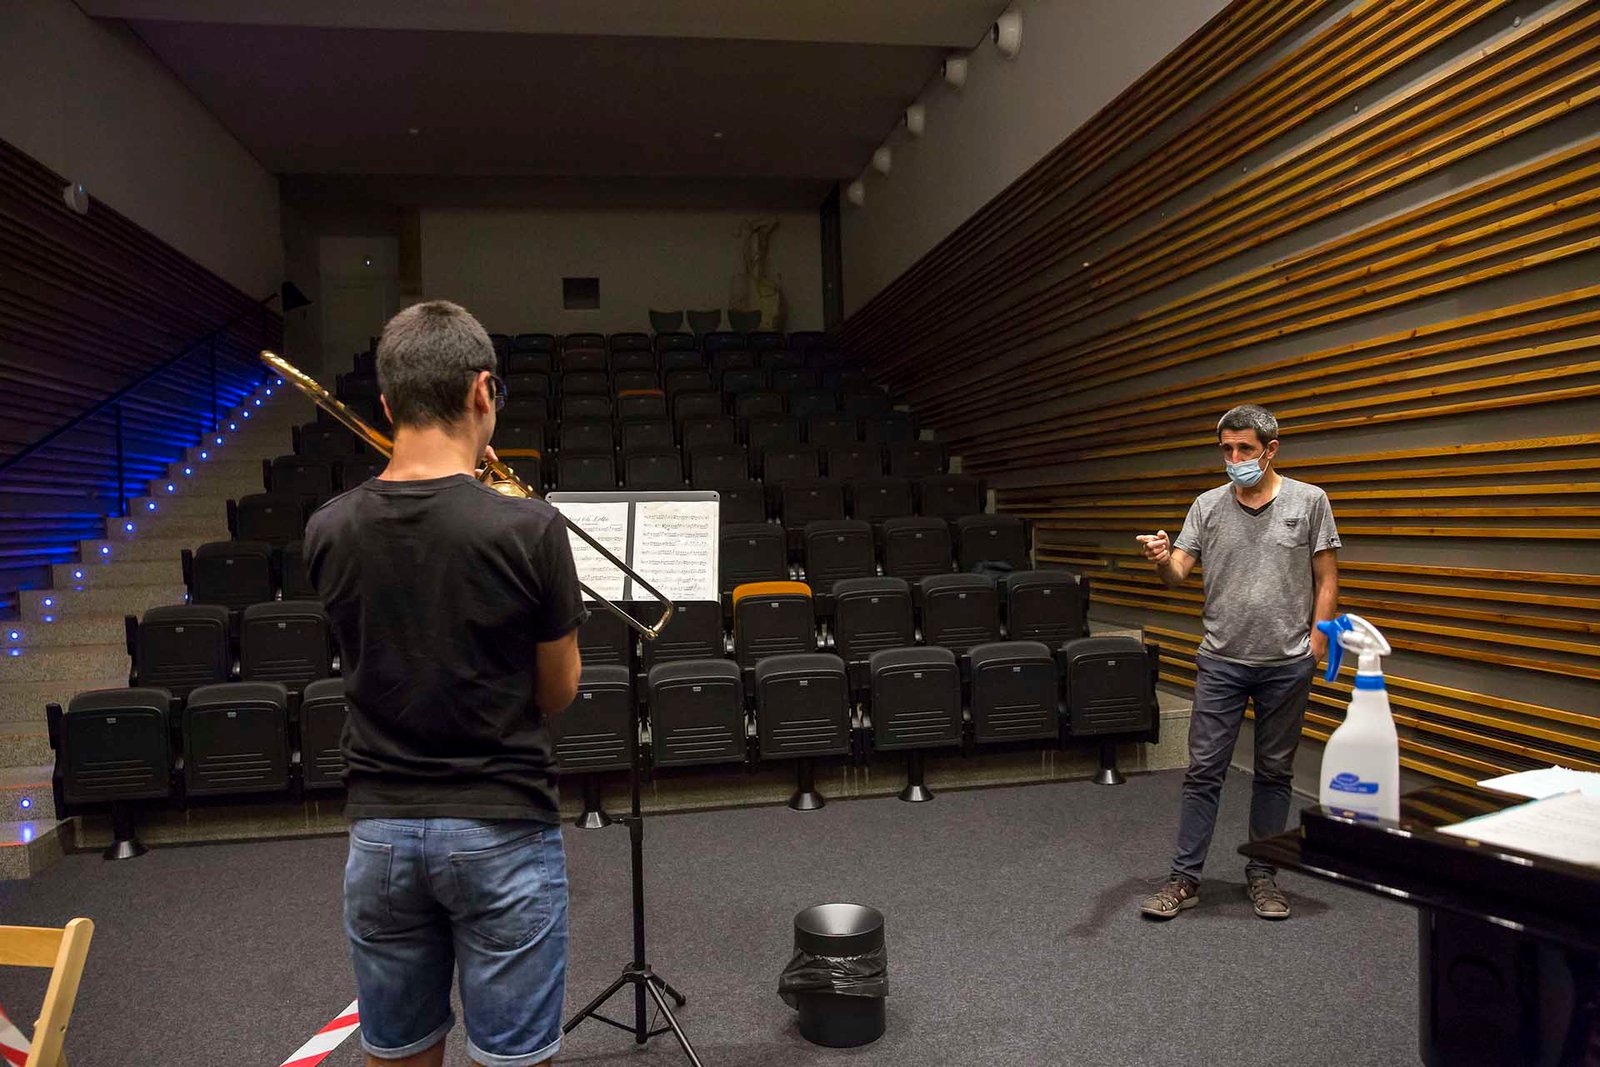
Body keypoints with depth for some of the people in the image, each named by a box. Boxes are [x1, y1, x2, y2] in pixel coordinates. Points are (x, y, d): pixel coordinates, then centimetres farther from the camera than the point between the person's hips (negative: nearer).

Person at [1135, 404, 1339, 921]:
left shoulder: (1309, 501, 0)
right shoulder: (1208, 505, 3)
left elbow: (1326, 577, 2)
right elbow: (1177, 572, -3)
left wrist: (1317, 639, -7)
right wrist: (1161, 558, -27)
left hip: (1286, 664, 0)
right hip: (1221, 661, 1)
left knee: (1274, 773, 11)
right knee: (1204, 771, 2)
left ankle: (1263, 875, 24)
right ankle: (1185, 878, 9)